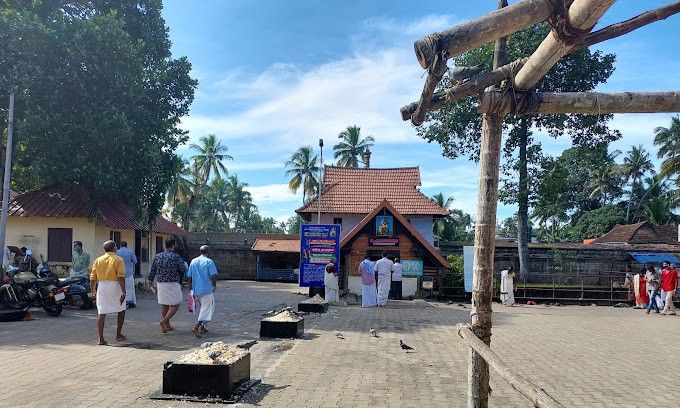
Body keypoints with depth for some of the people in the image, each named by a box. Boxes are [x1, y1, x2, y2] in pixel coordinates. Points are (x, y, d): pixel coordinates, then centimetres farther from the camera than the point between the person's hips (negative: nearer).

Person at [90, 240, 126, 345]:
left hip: (102, 287, 3)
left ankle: (101, 339, 0)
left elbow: (93, 278, 8)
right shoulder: (118, 260, -5)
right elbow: (121, 277, -13)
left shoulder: (98, 260, 8)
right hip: (115, 286, -3)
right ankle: (118, 334, 22)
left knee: (101, 313, 2)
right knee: (121, 310, 17)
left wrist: (93, 290, 18)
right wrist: (123, 292, -14)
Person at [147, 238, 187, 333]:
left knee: (164, 305, 14)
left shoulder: (157, 256, 5)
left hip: (160, 284, 7)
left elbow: (152, 270, 12)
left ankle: (167, 325, 23)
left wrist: (150, 280, 25)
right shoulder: (176, 257, -13)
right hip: (172, 284, -7)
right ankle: (164, 322, -10)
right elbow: (183, 270, -7)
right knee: (175, 305, 3)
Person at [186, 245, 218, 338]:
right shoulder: (209, 262, -10)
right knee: (207, 310, -1)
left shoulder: (193, 261, 8)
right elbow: (214, 277, -18)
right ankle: (196, 327, -16)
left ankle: (202, 328, 24)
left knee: (203, 308, 22)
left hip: (196, 291, 7)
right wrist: (214, 286, 1)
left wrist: (192, 290, 16)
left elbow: (189, 278, 9)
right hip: (207, 290, -7)